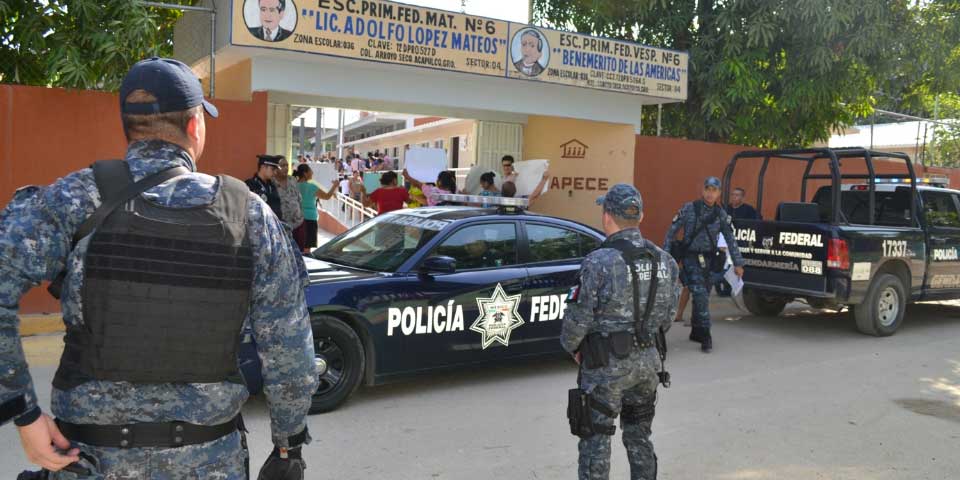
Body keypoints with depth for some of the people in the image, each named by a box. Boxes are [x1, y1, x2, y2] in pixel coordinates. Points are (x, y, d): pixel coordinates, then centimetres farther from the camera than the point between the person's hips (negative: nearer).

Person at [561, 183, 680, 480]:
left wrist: (572, 347, 3)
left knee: (596, 440, 6)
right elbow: (668, 314, 8)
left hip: (607, 366, -6)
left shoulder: (599, 262, -18)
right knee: (639, 436, 22)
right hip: (649, 361, 6)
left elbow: (579, 316, -15)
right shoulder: (664, 261, 1)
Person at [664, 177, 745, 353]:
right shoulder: (689, 209, -6)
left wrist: (738, 263, 2)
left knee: (702, 297, 12)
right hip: (690, 257, -4)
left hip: (707, 259, 4)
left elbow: (731, 240, 5)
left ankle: (696, 332, 29)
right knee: (700, 295, -14)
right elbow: (672, 231, -2)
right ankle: (705, 337, -10)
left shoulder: (721, 215, 3)